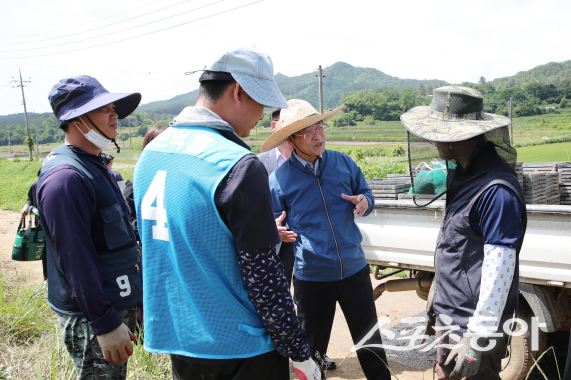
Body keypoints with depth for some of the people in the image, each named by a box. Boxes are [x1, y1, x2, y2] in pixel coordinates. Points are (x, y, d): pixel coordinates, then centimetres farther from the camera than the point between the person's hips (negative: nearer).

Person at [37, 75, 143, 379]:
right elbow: (75, 260, -24)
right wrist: (105, 324, -22)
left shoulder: (95, 166, 11)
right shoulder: (65, 177, -21)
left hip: (118, 304, 9)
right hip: (90, 318, -9)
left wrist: (134, 296, 21)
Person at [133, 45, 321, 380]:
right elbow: (263, 277, -20)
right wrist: (300, 353, -9)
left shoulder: (151, 153, 2)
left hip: (174, 340, 7)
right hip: (238, 349, -7)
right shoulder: (239, 166, -22)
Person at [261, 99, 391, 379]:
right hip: (311, 275, -2)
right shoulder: (278, 179, -9)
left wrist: (364, 202, -11)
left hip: (354, 268, 2)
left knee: (369, 337, 16)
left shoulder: (343, 162, 0)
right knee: (313, 343, 17)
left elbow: (366, 193, 12)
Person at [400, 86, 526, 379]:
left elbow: (499, 269, -26)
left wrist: (479, 338, -24)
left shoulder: (497, 189, -25)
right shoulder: (462, 173, 5)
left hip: (473, 321, -9)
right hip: (449, 314, 9)